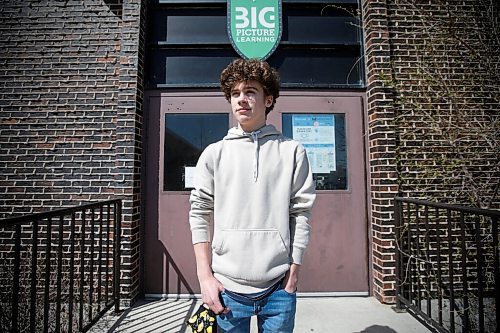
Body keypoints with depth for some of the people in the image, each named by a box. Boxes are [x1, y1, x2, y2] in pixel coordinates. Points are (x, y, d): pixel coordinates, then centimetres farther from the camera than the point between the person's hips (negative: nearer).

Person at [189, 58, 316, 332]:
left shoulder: (292, 151, -1)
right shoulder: (214, 153, 1)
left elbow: (301, 213, 0)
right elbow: (199, 214, 1)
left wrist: (294, 271, -1)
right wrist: (205, 276, -2)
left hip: (278, 287, 0)